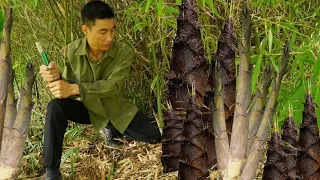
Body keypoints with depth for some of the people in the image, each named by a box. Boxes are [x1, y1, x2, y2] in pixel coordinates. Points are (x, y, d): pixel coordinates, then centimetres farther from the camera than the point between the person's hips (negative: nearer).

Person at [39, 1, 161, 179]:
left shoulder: (124, 52, -23)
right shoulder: (71, 51, -18)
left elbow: (112, 86, -33)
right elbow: (67, 88, -16)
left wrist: (74, 88, -46)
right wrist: (56, 77, -41)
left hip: (116, 109, 0)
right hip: (88, 108, 0)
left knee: (154, 135, -15)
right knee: (56, 106, -30)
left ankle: (113, 130, 15)